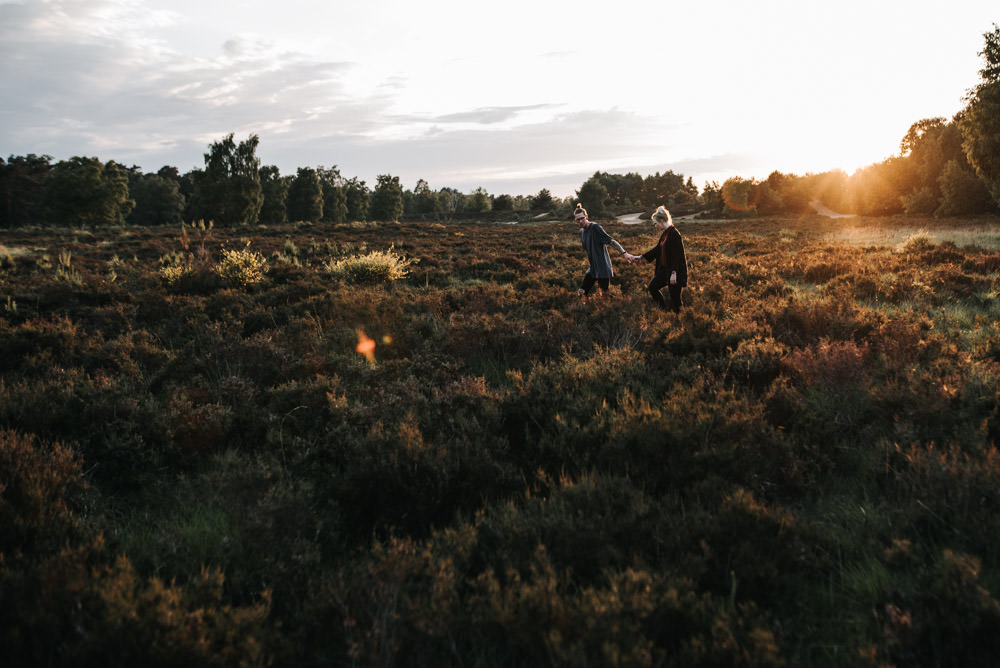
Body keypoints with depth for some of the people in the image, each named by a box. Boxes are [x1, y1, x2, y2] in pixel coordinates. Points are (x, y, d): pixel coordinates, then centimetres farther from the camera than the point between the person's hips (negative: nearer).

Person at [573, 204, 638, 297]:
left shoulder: (595, 228, -17)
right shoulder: (581, 232, 7)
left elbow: (611, 241, -23)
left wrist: (625, 253, -33)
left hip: (602, 267, -7)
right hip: (592, 267, 7)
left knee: (604, 293, -2)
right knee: (581, 292, 2)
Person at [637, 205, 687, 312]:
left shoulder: (674, 234, -21)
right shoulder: (665, 233, 8)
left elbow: (677, 255, -24)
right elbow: (657, 248, 19)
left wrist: (673, 273, -26)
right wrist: (642, 257, 24)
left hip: (674, 271, -10)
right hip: (664, 269, 10)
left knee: (674, 296, 0)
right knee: (651, 287, 15)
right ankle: (663, 309, 28)